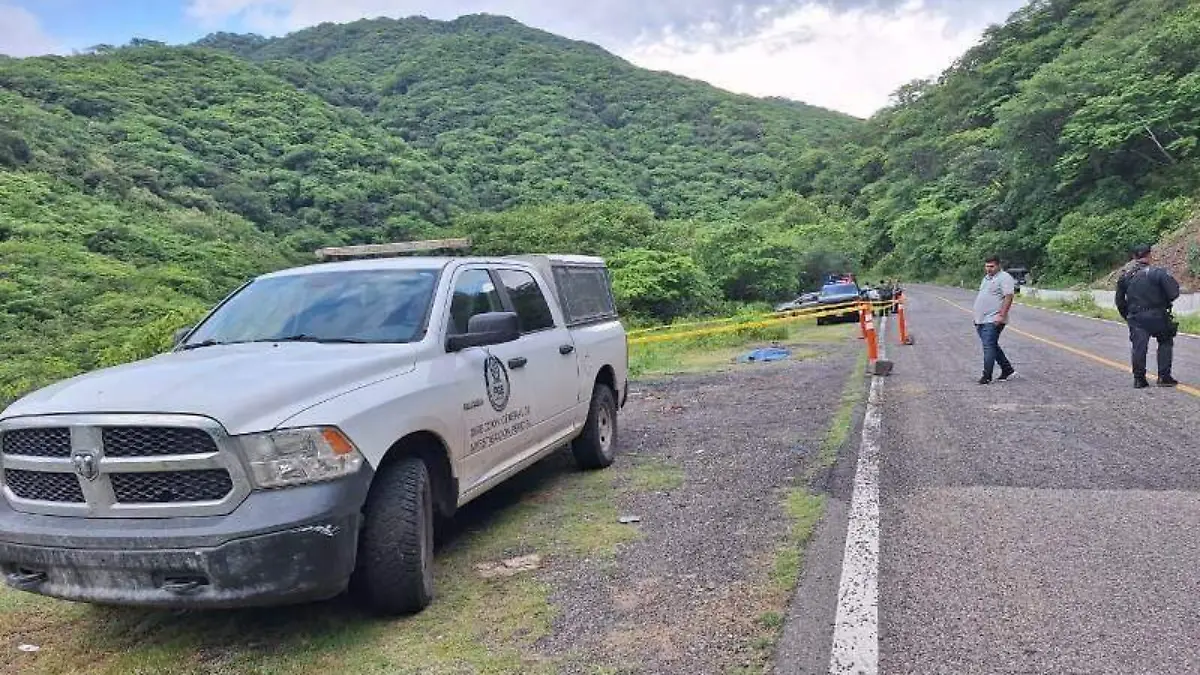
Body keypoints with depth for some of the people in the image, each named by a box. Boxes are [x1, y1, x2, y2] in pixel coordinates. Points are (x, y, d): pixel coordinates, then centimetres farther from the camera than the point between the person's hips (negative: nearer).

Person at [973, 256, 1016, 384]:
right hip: (982, 320, 9)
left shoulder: (1004, 278, -8)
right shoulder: (986, 278, 20)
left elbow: (1008, 297, -18)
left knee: (989, 347, -10)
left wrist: (1001, 315, -25)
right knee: (992, 346, 15)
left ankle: (987, 376, -8)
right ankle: (1007, 369, 27)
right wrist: (977, 317, 24)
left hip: (993, 321, -9)